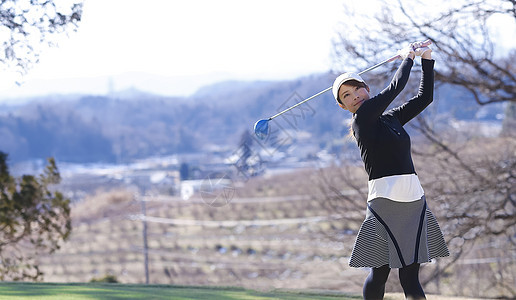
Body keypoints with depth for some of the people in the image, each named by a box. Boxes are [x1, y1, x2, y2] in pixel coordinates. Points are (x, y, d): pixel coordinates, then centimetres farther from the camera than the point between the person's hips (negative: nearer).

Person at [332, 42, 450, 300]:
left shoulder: (389, 119, 18)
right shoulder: (362, 118, -3)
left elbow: (424, 97, 25)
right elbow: (396, 87, -2)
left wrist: (427, 60, 18)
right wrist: (408, 57, 14)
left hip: (414, 199, 6)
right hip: (385, 201, -6)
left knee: (410, 277, -1)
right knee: (380, 272, -4)